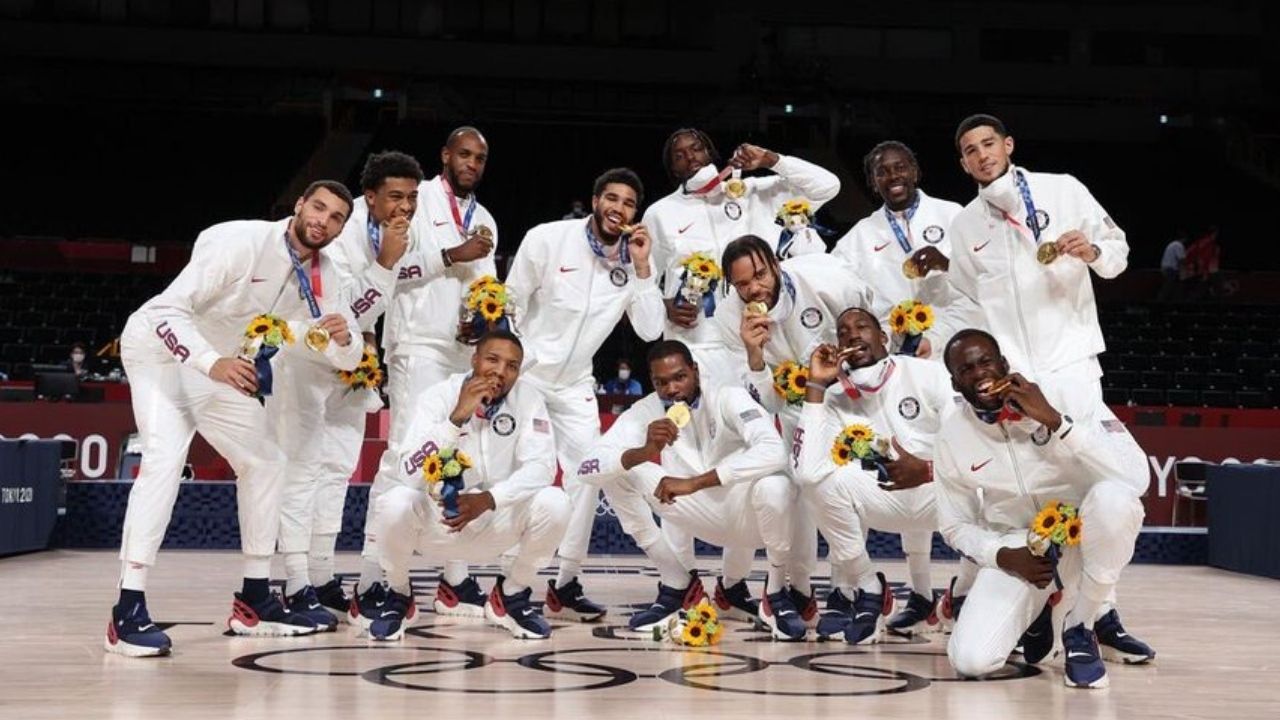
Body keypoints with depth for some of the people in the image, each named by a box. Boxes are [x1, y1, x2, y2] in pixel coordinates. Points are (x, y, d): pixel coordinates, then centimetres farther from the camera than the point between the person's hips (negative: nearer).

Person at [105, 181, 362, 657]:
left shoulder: (323, 276, -5)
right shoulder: (240, 242, -26)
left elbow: (348, 359, -3)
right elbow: (168, 309, -31)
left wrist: (341, 337, -27)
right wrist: (213, 363, -46)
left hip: (224, 365, 8)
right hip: (162, 348, -8)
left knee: (264, 460, 9)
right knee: (166, 457, -26)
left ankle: (254, 601, 18)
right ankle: (128, 613, -27)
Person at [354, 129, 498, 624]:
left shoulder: (484, 220, 21)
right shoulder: (417, 200, 1)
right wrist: (452, 256, -14)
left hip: (468, 351, 7)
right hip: (418, 346, -7)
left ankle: (456, 580, 12)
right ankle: (371, 582, -14)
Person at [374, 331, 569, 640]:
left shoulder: (528, 399, -9)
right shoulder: (437, 397, -15)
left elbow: (542, 466, -18)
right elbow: (408, 474, -27)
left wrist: (489, 499, -34)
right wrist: (458, 417, -35)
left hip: (497, 522, 2)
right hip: (435, 518, -2)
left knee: (554, 504, -25)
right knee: (395, 503, -33)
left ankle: (512, 595, 3)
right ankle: (399, 596, -1)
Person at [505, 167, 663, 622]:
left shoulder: (634, 261, -3)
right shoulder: (548, 238, -14)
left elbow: (650, 331, -10)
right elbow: (510, 304, -8)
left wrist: (642, 268, -17)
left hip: (574, 384, 4)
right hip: (523, 374, -4)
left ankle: (565, 584, 5)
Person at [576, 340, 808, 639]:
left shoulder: (728, 398, -21)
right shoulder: (645, 411, -11)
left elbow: (774, 452, -40)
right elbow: (588, 467, -22)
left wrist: (694, 483, -43)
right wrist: (644, 451, -41)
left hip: (751, 514, -4)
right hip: (706, 519, 4)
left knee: (773, 486, -39)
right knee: (618, 472, -13)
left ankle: (776, 594, -9)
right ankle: (677, 584, 0)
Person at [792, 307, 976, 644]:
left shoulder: (927, 374, -13)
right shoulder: (836, 399, -8)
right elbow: (806, 470, -25)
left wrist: (926, 470, -37)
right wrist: (816, 386, -22)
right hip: (893, 498, 2)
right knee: (821, 479, -23)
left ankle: (960, 595, -4)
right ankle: (866, 590, -4)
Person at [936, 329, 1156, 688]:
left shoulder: (1066, 399, -18)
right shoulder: (952, 437, -8)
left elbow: (1135, 477, -30)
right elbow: (956, 525, 5)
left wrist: (1055, 421, -33)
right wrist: (1004, 557, -15)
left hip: (1085, 533, -2)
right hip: (1017, 547, 2)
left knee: (1112, 496, -38)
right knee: (971, 660, -20)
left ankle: (1082, 628, -12)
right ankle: (1037, 614, 17)